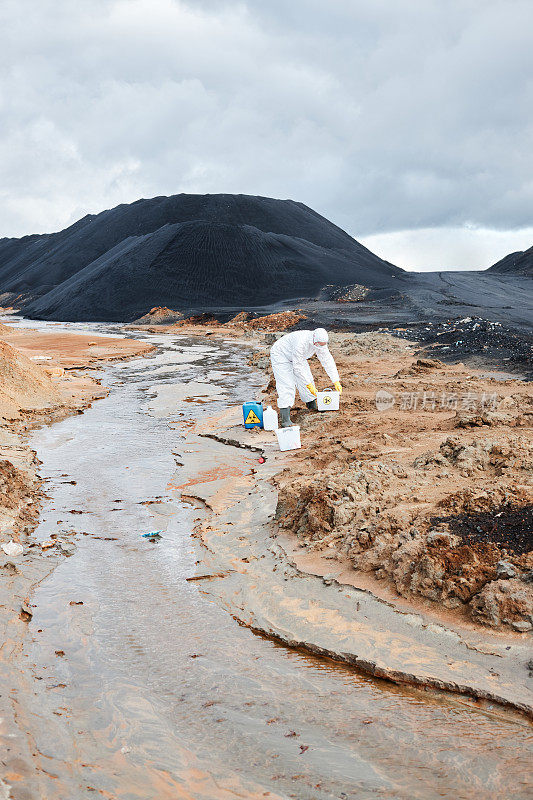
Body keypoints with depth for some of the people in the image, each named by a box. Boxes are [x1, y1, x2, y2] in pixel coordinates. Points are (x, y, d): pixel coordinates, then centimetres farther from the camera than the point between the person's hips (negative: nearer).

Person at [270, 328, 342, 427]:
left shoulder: (320, 342, -17)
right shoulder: (301, 343, -40)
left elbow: (327, 361, -9)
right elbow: (297, 367, -34)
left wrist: (336, 381, -12)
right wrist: (309, 385, -30)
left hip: (297, 358, 8)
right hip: (280, 356, -8)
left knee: (307, 379, 6)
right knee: (286, 385, -18)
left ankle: (312, 405, 31)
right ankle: (285, 420, -23)